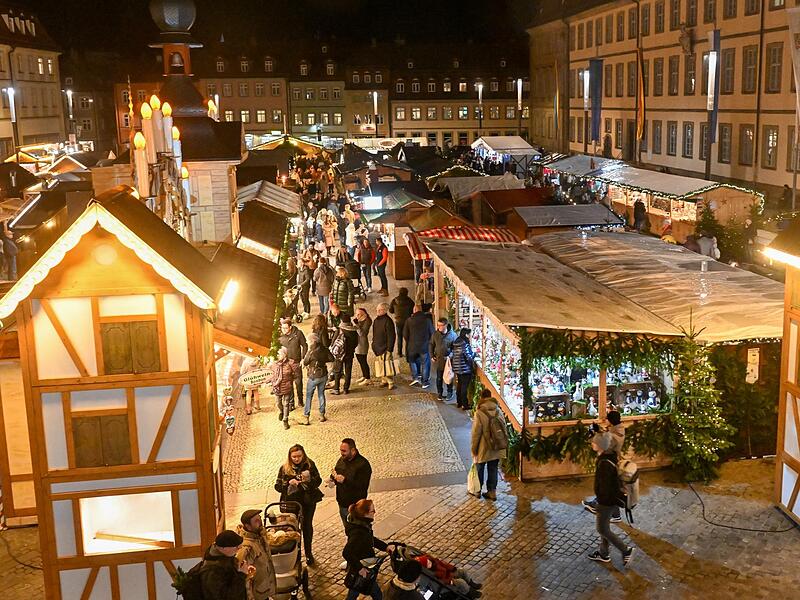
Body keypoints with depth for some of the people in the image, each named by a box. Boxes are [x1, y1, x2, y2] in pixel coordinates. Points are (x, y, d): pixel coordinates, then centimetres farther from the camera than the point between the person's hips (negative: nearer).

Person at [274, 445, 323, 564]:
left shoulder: (310, 465, -8)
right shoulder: (284, 468, -6)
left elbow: (318, 482, -7)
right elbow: (277, 486, -5)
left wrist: (309, 479, -27)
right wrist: (288, 483, -24)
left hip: (308, 502, 1)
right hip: (291, 502, -1)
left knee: (307, 526, 14)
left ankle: (308, 553, 30)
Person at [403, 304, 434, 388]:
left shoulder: (409, 320, -9)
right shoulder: (427, 319, -8)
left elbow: (405, 334, -4)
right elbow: (432, 332, -1)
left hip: (412, 346, 0)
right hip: (425, 346, 0)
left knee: (412, 361, 23)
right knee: (425, 363, 10)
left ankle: (415, 377, 12)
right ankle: (425, 382, 14)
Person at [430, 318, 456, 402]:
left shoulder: (452, 335, -13)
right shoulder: (435, 334, -5)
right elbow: (431, 345, 8)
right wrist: (432, 356, 2)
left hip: (448, 360, -2)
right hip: (438, 360, 2)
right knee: (439, 378, 9)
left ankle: (449, 393, 27)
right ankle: (440, 393, 24)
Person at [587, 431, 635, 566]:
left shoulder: (605, 463, -32)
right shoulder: (608, 456, -1)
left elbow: (605, 486, -27)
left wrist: (600, 504, -16)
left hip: (607, 501, -9)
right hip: (609, 498, 9)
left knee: (602, 529, 7)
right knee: (604, 527, 21)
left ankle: (626, 550, 15)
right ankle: (603, 554, 35)